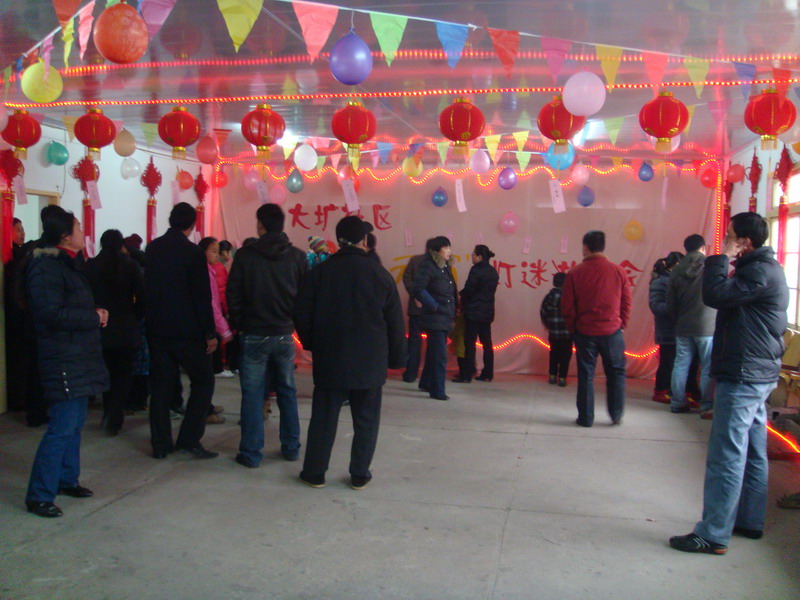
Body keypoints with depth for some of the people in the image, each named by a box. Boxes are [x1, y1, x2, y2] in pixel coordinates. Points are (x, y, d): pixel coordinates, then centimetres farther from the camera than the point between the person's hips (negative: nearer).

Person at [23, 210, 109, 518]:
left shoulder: (65, 263, 17)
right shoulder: (46, 266, -15)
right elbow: (51, 313, -23)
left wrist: (95, 314, 5)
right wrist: (94, 317, -15)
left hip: (79, 357, 10)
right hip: (64, 359, -10)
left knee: (74, 422, 17)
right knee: (63, 427, -8)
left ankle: (66, 479, 29)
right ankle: (39, 496, 1)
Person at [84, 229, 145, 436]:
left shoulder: (90, 266, -3)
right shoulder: (130, 265, -6)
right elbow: (141, 297, -9)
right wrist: (136, 317, 6)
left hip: (100, 328, 2)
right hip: (127, 329, -2)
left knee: (107, 373, 18)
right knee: (123, 374, 7)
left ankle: (109, 416, 27)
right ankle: (114, 418, -4)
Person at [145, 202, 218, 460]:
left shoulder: (152, 248, 4)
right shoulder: (193, 252, -14)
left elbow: (147, 287, 12)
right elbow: (202, 296, -14)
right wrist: (210, 332, -8)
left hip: (157, 329, 6)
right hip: (186, 330, -5)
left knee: (161, 385, 10)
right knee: (203, 381, 7)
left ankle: (160, 444, 13)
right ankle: (189, 439, 2)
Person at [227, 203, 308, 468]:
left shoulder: (246, 255, -8)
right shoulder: (297, 256, -2)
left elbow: (233, 294, -5)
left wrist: (239, 324, 8)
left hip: (254, 335, -2)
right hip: (285, 334, 2)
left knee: (253, 394, 5)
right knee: (287, 391, 14)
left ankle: (251, 453, 9)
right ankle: (291, 447, 21)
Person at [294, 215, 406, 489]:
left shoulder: (320, 271, -3)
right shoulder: (380, 274, -4)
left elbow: (302, 315, 0)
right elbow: (395, 322, 0)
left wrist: (312, 344, 15)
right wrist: (396, 358, 8)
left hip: (329, 360, 1)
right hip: (370, 363, -1)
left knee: (323, 417, 10)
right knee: (366, 420, 10)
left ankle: (314, 472, 17)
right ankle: (360, 474, 16)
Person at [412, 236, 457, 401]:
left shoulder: (445, 267, 13)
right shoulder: (428, 266, -13)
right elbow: (418, 289, -21)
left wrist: (452, 313, 10)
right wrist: (434, 306, -18)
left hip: (445, 318, 8)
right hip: (435, 318, -8)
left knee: (434, 353, 18)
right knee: (439, 355, -6)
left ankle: (426, 383, 32)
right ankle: (437, 391, 1)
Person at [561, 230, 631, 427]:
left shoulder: (575, 273, -6)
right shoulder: (618, 271, -3)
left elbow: (567, 307, -3)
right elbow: (627, 302, 2)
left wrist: (572, 328, 10)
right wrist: (621, 325, 14)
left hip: (584, 332, 0)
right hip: (612, 331, 1)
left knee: (585, 375, 8)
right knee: (616, 373, 15)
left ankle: (586, 418, 12)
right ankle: (616, 416, 19)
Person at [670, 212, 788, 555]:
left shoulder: (761, 273, -16)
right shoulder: (764, 269, 16)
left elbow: (715, 295, -25)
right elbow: (727, 297, 16)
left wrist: (721, 258, -15)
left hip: (743, 377, -11)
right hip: (757, 374, 11)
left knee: (727, 456, -8)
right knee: (753, 453, 16)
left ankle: (713, 535, -3)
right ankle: (749, 521, 27)